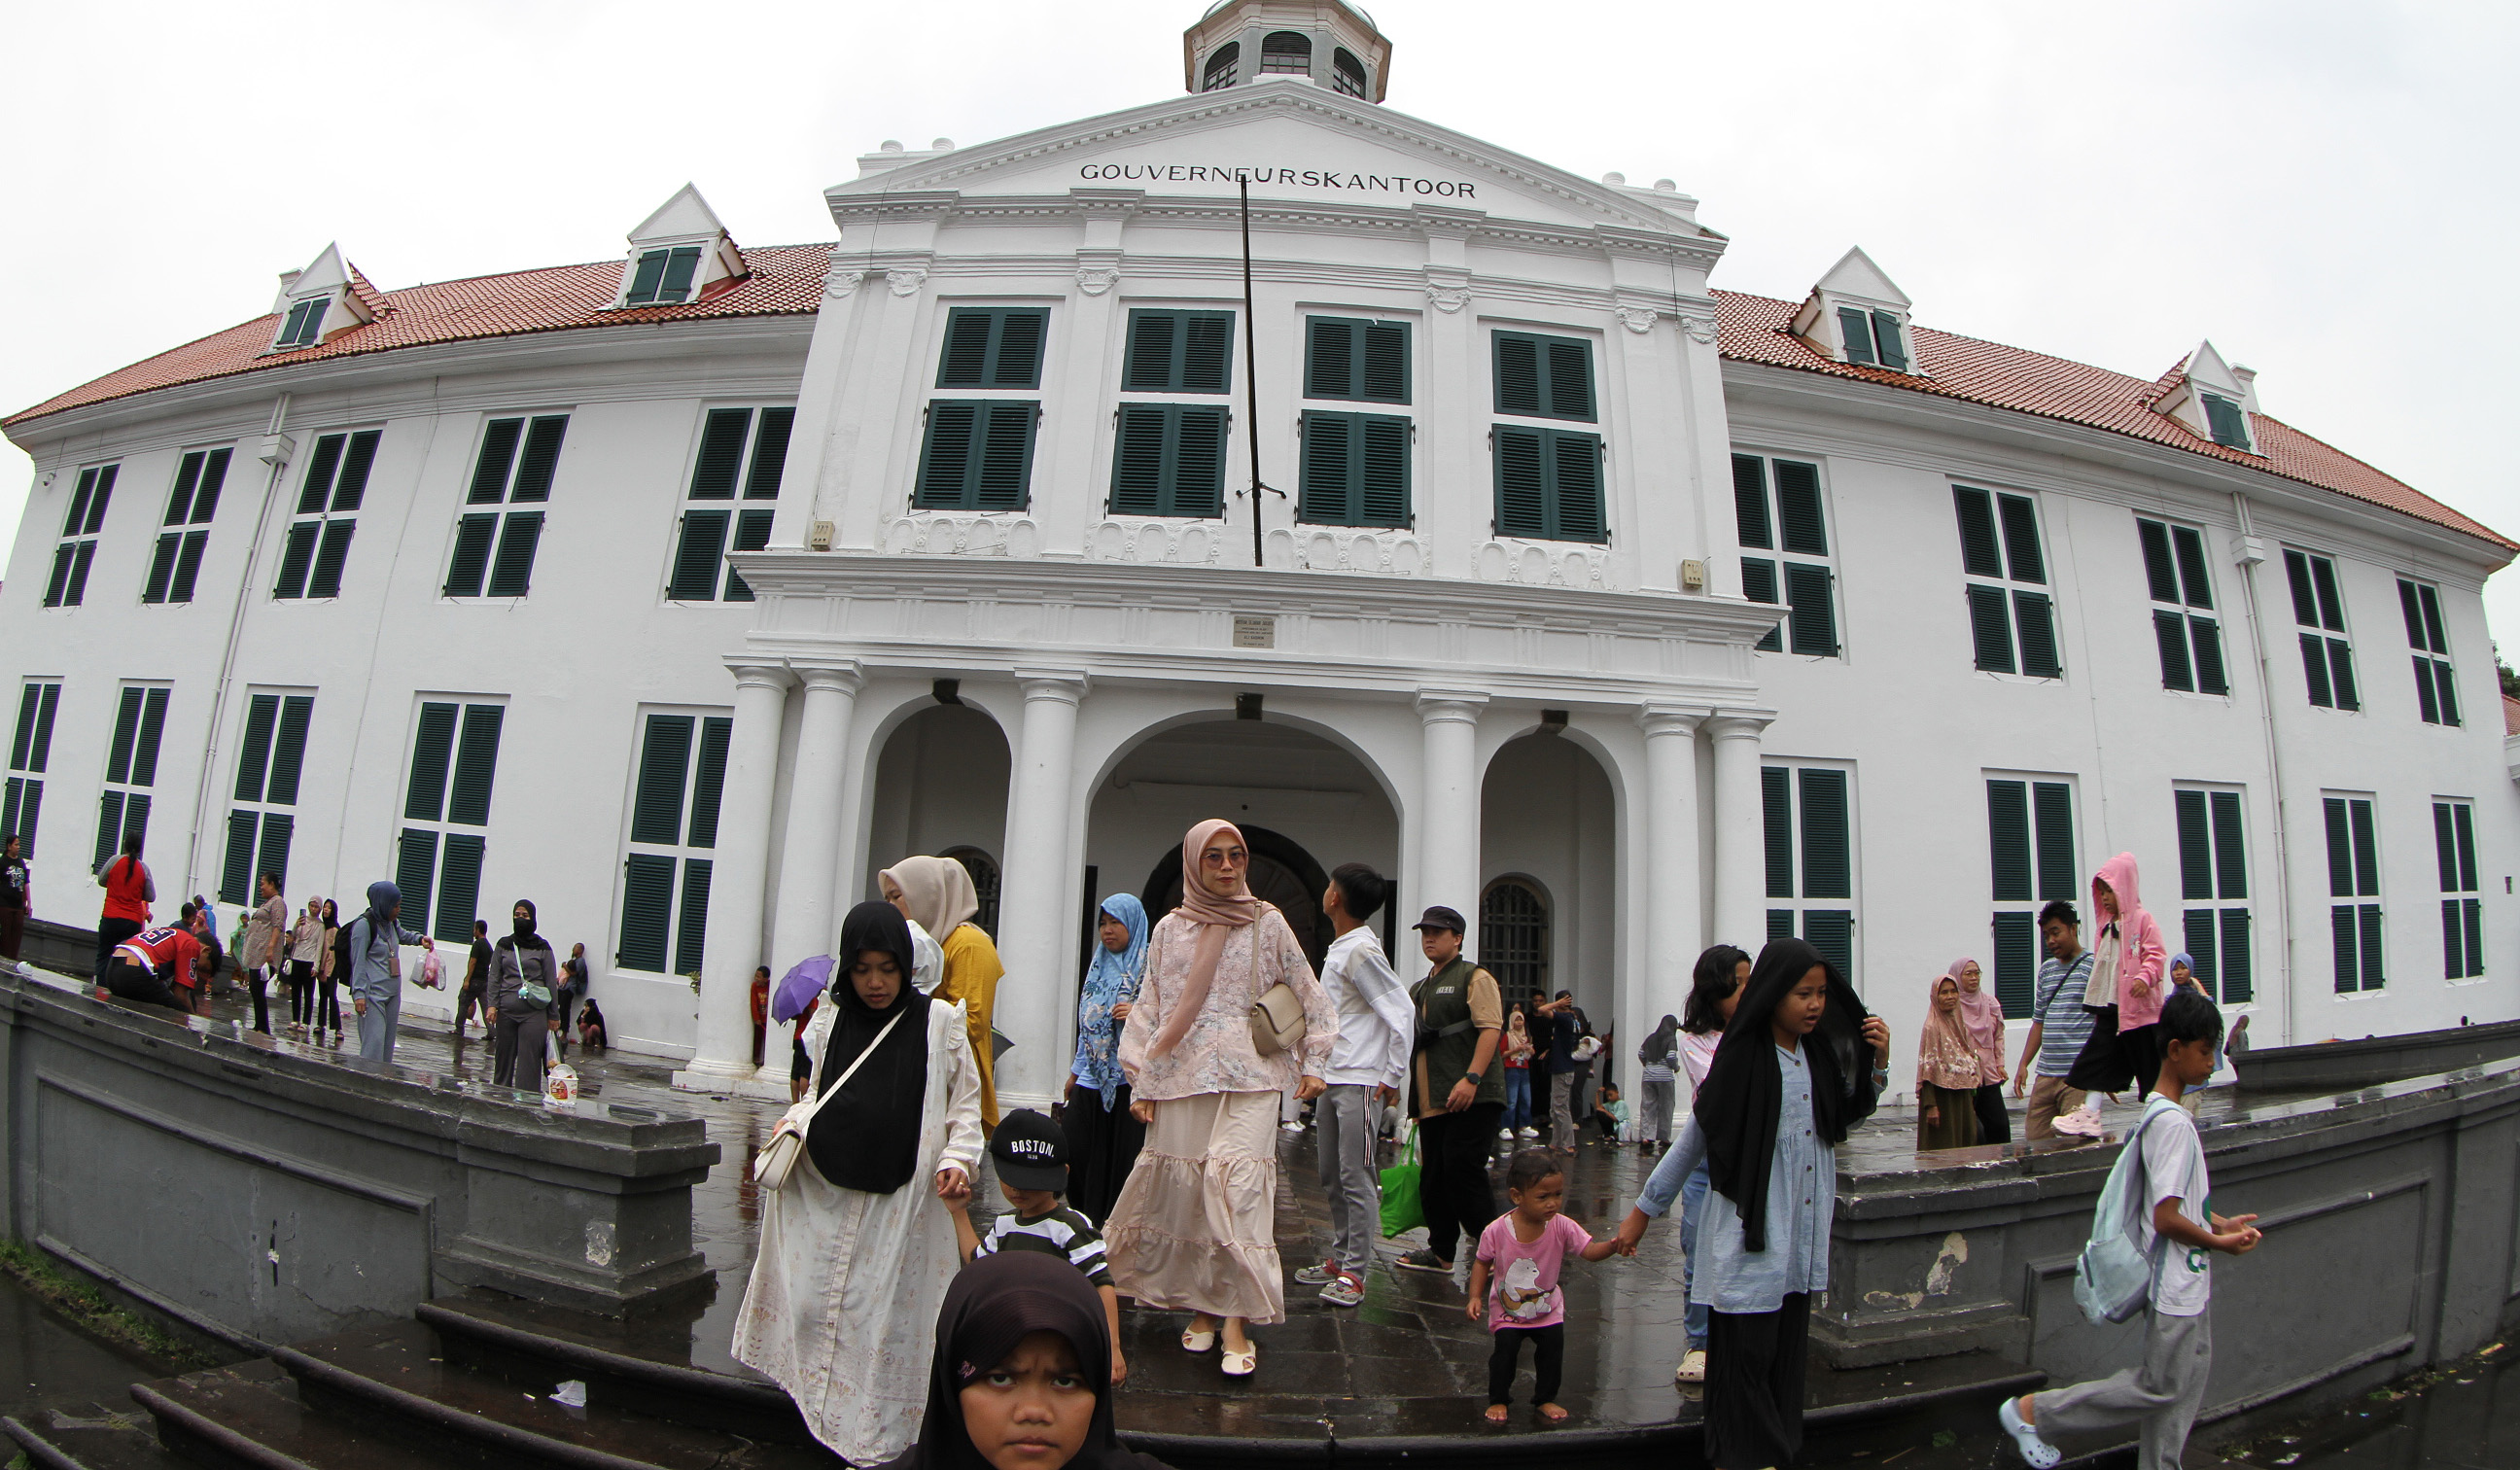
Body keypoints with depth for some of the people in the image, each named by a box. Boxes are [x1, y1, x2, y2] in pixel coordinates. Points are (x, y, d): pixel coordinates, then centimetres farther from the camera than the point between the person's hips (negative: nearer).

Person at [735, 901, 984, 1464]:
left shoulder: (940, 1021, -5)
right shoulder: (831, 1018, 4)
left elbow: (965, 1102, 1)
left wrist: (958, 1160, -13)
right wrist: (793, 1124, 0)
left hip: (900, 1200, -3)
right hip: (824, 1194, 3)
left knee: (886, 1317, 5)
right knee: (811, 1305, 8)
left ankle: (877, 1443, 24)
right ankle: (826, 1422, 32)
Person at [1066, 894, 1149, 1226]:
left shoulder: (1149, 967, -4)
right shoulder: (1099, 966, 15)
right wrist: (1074, 1074, 22)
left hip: (1127, 1082, -6)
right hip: (1090, 1083, 6)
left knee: (1122, 1163, -2)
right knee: (1079, 1159, 6)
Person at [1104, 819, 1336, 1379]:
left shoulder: (1267, 923, 5)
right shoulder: (1170, 929, 10)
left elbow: (1309, 996, 10)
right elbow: (1149, 1006, 12)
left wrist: (1312, 1063, 5)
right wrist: (1141, 1079, 8)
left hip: (1249, 1078, -2)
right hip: (1181, 1078, 2)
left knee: (1237, 1183, -15)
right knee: (1183, 1189, 2)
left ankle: (1236, 1322, -8)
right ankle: (1202, 1306, 19)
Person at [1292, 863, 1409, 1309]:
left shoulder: (1362, 950, -16)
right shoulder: (1337, 949, 14)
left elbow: (1402, 1014, -18)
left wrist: (1393, 1077, -14)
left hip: (1360, 1083, -10)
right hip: (1331, 1079, 10)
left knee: (1357, 1179, -4)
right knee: (1331, 1176, 15)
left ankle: (1355, 1274, 3)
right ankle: (1339, 1258, 26)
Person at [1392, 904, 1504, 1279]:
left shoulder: (1474, 977, -1)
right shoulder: (1419, 989, 23)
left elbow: (1490, 1028, -14)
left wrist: (1471, 1078, -23)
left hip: (1469, 1097, -8)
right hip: (1431, 1099, 8)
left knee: (1462, 1169, -11)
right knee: (1432, 1174, 9)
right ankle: (1440, 1252, 18)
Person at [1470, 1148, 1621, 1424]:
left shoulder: (1561, 1227, -19)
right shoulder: (1496, 1231, -23)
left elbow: (1590, 1250, -23)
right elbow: (1482, 1263, -8)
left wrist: (1612, 1246, -43)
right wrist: (1475, 1297, -16)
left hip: (1547, 1309, 2)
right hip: (1506, 1310, -2)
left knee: (1553, 1346, -2)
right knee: (1505, 1349, -9)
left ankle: (1545, 1399, 26)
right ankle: (1498, 1400, 18)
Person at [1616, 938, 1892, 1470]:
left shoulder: (1821, 1053, 2)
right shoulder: (1743, 1060, -15)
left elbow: (1850, 1113, 18)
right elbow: (1693, 1139, -9)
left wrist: (1878, 1061, 1)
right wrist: (1643, 1211, -5)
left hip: (1804, 1231, 6)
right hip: (1752, 1228, -6)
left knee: (1789, 1344, 14)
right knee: (1747, 1350, 2)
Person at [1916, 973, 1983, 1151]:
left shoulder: (1961, 1024, 10)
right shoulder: (1932, 1028, -11)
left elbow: (1971, 1062, 16)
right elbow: (1928, 1069, -14)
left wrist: (1971, 1096, 12)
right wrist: (1930, 1105, -18)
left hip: (1963, 1098, 7)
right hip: (1942, 1098, -7)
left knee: (1966, 1142, 9)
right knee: (1943, 1147, -2)